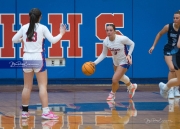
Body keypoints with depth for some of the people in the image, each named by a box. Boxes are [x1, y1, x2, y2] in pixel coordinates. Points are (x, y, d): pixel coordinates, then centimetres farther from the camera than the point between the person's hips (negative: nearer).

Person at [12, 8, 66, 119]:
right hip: (38, 58, -4)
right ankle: (46, 112, -9)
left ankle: (25, 111, 16)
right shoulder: (42, 28, -5)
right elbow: (53, 40, -7)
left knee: (27, 86, 12)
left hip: (27, 58, 4)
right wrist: (61, 33, 9)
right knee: (43, 86, -3)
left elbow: (14, 40, 10)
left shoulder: (24, 28, 4)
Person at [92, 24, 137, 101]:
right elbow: (103, 54, -6)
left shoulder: (122, 39, -32)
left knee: (114, 79, -14)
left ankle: (112, 94, 18)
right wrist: (95, 63, -17)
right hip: (115, 61, 6)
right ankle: (131, 87, 61)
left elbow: (132, 44, -14)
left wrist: (128, 55, -25)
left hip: (124, 61, -6)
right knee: (120, 76, 29)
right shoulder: (106, 41, -19)